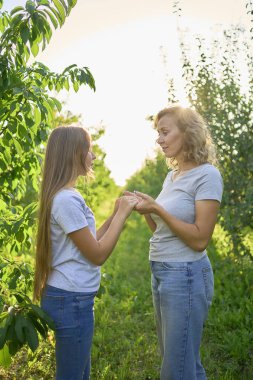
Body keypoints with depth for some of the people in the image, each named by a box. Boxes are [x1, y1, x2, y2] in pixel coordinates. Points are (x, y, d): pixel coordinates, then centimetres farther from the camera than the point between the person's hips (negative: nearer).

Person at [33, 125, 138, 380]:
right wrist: (121, 215, -9)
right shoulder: (67, 199, -20)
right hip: (72, 301, -10)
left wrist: (115, 215, 9)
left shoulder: (66, 195, 10)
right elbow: (98, 254, -16)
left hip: (71, 297, 10)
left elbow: (87, 243, 14)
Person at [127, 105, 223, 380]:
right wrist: (146, 211, 0)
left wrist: (158, 209, -21)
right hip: (160, 272, 8)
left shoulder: (207, 175, -14)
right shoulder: (172, 175, 10)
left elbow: (199, 240, -19)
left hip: (185, 276, -8)